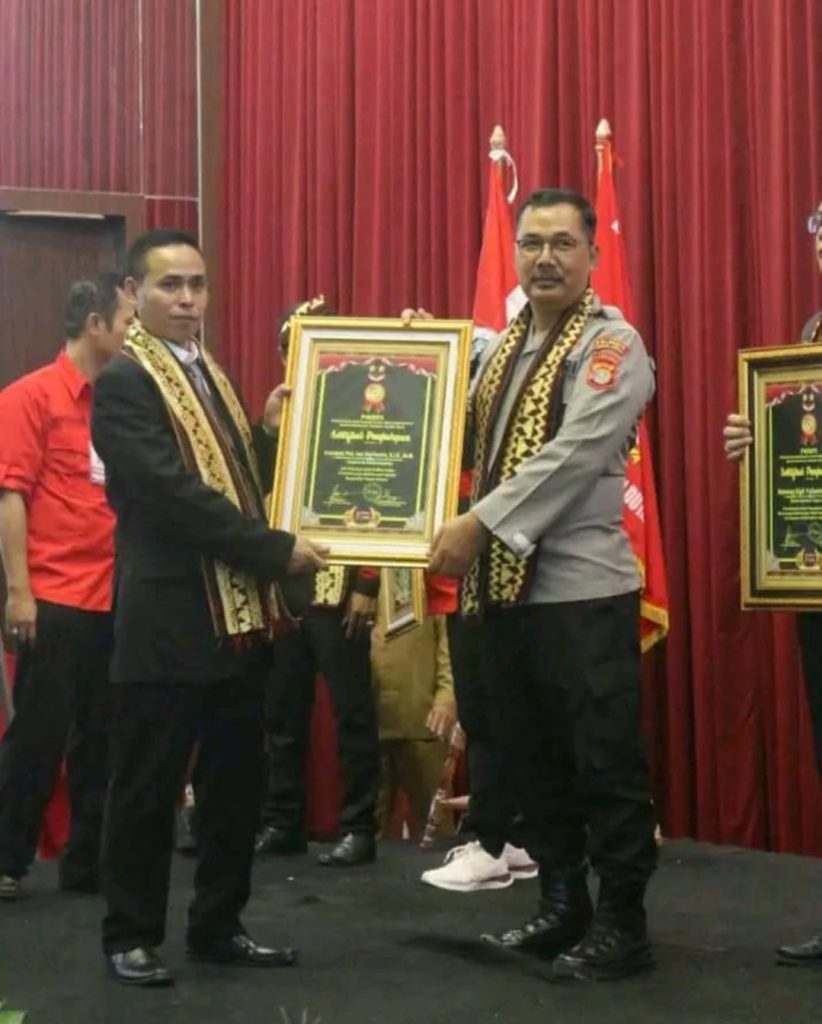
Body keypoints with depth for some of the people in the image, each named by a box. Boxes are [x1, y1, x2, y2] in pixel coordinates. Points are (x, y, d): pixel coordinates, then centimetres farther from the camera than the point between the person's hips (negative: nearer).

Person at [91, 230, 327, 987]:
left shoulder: (212, 375, 16)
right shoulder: (123, 383, -10)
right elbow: (176, 493, -20)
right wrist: (276, 549, -19)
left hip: (238, 615, 8)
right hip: (168, 622, -8)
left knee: (236, 782, 12)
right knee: (148, 787, 2)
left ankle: (218, 925, 24)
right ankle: (131, 936, 14)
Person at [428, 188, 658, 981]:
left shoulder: (612, 345, -7)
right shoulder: (502, 345, 15)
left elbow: (572, 456, -19)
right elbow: (471, 441, 20)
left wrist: (480, 524, -21)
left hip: (581, 587, -7)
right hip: (506, 584, 7)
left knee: (605, 762, -2)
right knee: (530, 756, 13)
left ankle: (621, 925, 9)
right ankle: (561, 906, 26)